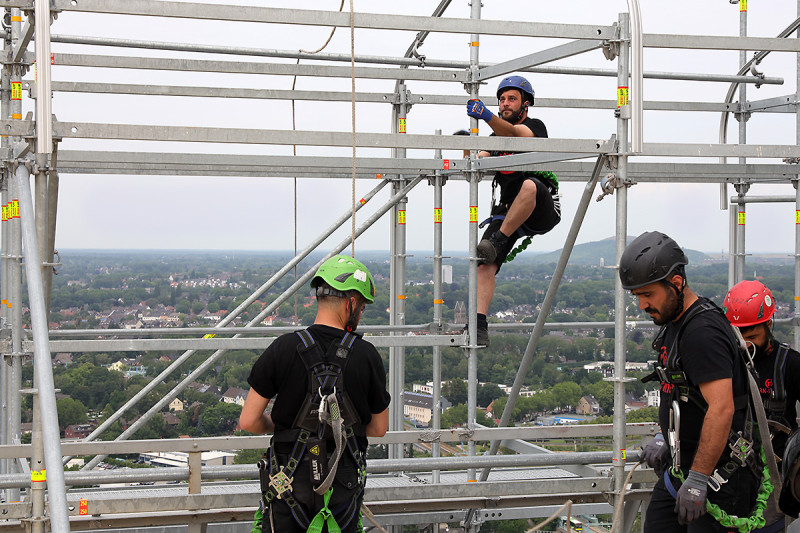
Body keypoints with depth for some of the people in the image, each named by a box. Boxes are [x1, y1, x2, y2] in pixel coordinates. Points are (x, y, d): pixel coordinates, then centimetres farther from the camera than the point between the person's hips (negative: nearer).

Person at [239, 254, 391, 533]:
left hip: (291, 484, -1)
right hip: (344, 486, 1)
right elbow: (379, 428, 3)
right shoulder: (366, 356, -8)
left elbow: (248, 421, -8)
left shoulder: (283, 349, -11)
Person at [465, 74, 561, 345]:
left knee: (530, 184, -40)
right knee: (485, 264, -16)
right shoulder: (494, 138, 20)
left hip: (542, 210, -5)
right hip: (508, 212, 5)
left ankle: (497, 241, -30)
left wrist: (487, 116, -42)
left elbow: (513, 133, -23)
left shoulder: (535, 126, 1)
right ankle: (480, 327, -19)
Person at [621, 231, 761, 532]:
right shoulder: (673, 323, 11)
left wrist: (697, 481, -27)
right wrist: (663, 438, 18)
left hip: (717, 473, -10)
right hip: (679, 468, 10)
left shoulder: (703, 332, -22)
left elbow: (722, 409, -28)